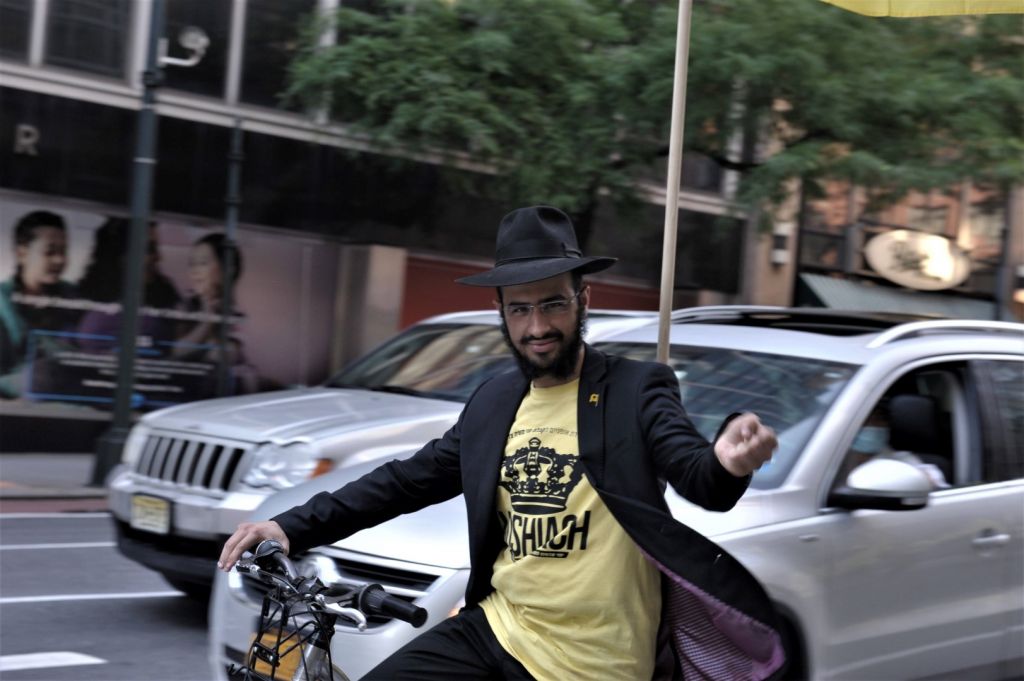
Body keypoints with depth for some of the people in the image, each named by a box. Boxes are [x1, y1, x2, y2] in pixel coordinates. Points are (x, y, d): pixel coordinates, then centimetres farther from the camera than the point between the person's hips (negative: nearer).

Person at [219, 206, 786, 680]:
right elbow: (408, 480, 15)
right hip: (494, 632, 5)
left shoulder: (637, 390, -7)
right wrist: (294, 527, 8)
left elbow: (697, 478, -20)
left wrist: (726, 462, -46)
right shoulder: (493, 402, 9)